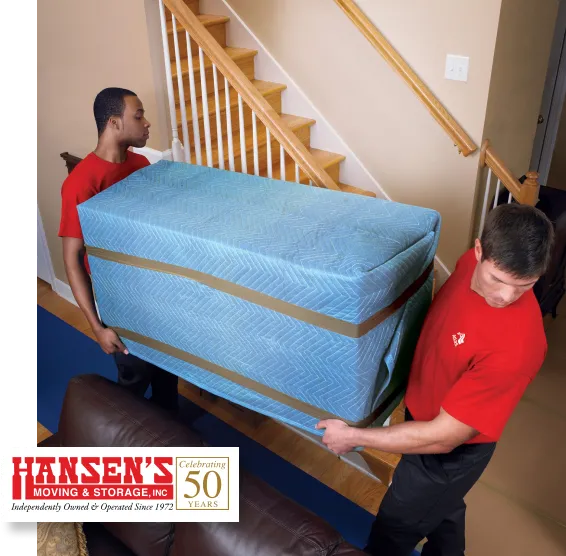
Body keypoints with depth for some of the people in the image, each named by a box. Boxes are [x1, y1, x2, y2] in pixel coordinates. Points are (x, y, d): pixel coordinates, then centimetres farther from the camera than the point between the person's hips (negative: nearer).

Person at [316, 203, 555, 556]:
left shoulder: (515, 346, -40)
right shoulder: (473, 262, -18)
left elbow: (444, 437, -32)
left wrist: (354, 436, -25)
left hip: (452, 451, -7)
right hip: (426, 413, 7)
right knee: (443, 510, 34)